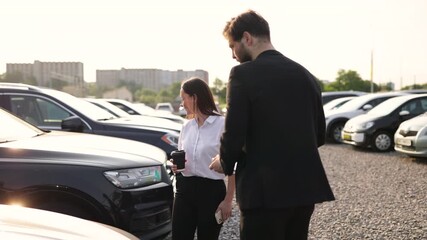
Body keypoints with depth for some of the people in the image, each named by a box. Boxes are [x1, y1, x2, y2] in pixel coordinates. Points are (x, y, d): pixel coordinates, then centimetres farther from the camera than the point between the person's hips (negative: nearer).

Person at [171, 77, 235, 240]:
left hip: (212, 190, -5)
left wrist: (228, 200, -11)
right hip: (185, 189, 5)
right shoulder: (187, 127, 9)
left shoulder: (222, 124, -11)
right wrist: (176, 166, -1)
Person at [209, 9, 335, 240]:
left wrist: (225, 162, 5)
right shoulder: (305, 75, 9)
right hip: (305, 186, 7)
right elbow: (319, 135, 13)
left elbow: (234, 134, -14)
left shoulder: (243, 74, -10)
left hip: (265, 189, -6)